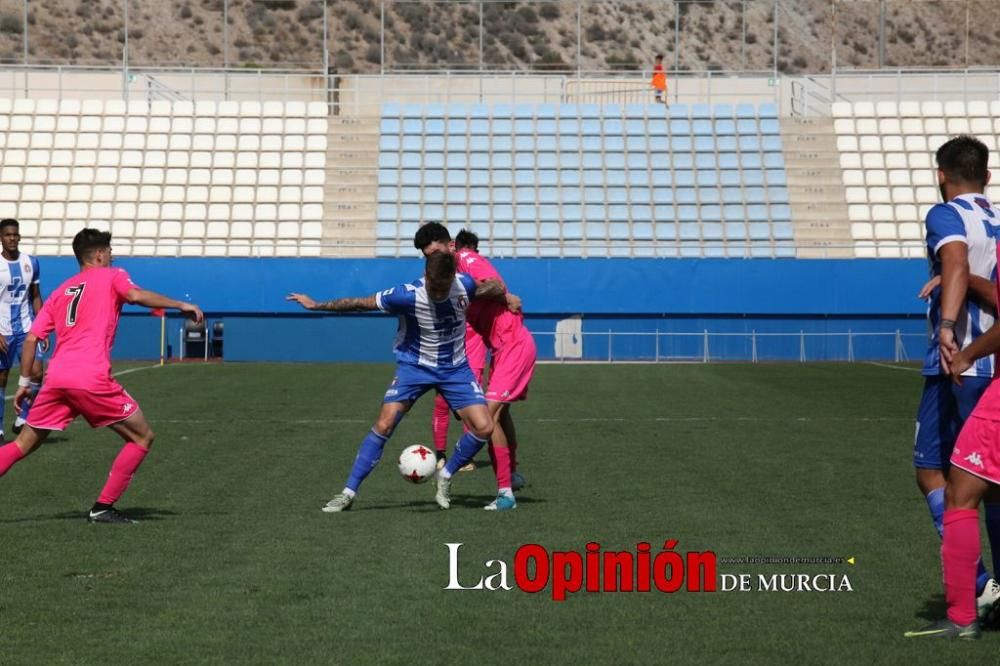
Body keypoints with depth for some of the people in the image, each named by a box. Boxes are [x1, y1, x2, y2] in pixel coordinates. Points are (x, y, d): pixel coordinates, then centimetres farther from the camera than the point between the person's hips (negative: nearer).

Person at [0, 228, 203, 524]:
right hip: (91, 379, -6)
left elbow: (31, 339, 18)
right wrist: (181, 305, -7)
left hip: (56, 377, 6)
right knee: (142, 437, 8)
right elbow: (136, 295, -14)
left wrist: (24, 382, 23)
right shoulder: (112, 277, 9)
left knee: (24, 444, 17)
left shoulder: (60, 291, 24)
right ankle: (102, 508, 4)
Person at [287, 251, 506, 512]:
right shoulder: (407, 296, -26)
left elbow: (493, 288, 8)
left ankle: (445, 477, 13)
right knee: (384, 424, -16)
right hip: (415, 365, -2)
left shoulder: (465, 285, -18)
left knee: (483, 427, -12)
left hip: (455, 368, 2)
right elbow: (361, 303, -16)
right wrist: (316, 305, -11)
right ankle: (348, 493, -6)